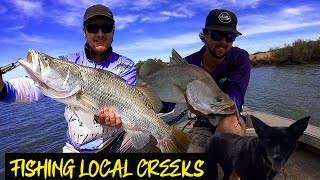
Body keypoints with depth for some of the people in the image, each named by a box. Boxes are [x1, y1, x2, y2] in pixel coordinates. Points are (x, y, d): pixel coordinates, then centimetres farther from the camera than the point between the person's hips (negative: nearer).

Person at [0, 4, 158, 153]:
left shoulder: (126, 66, -4)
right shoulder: (68, 62, 0)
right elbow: (36, 85, -12)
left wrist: (110, 114, -39)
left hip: (118, 141, -2)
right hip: (76, 147, 3)